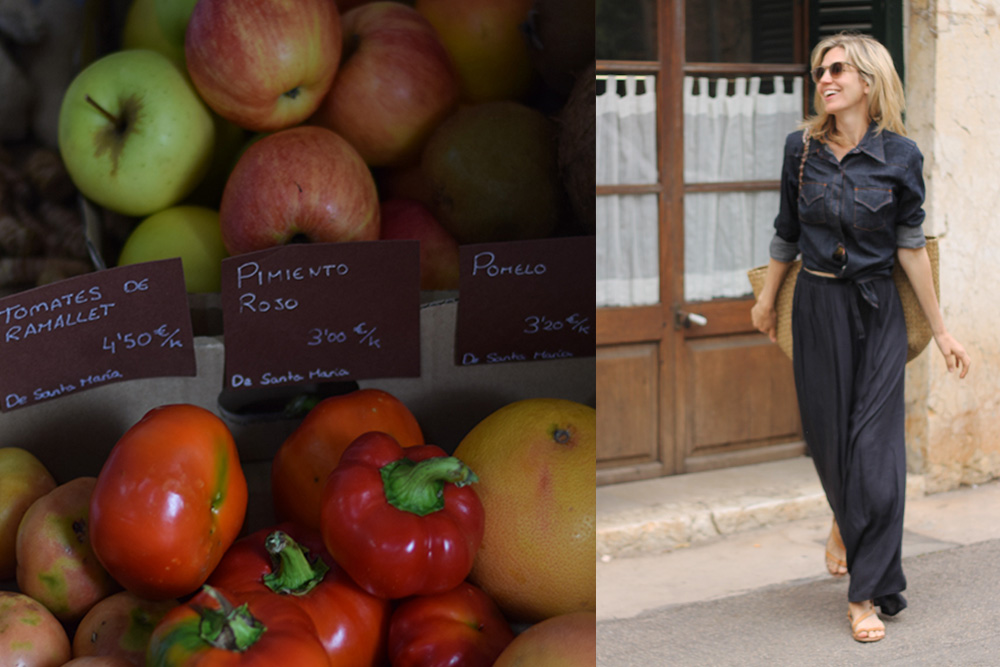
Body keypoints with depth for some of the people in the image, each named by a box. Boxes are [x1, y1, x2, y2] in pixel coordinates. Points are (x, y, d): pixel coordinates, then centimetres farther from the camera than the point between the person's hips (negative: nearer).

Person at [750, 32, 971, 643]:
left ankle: (868, 593, 2)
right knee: (828, 433, 9)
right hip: (817, 308, 2)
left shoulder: (900, 156, -6)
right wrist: (767, 300, 21)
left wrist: (942, 331, -2)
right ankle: (846, 521, 43)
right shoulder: (802, 149, 0)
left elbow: (912, 247, -3)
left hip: (877, 311, -2)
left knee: (875, 445, -5)